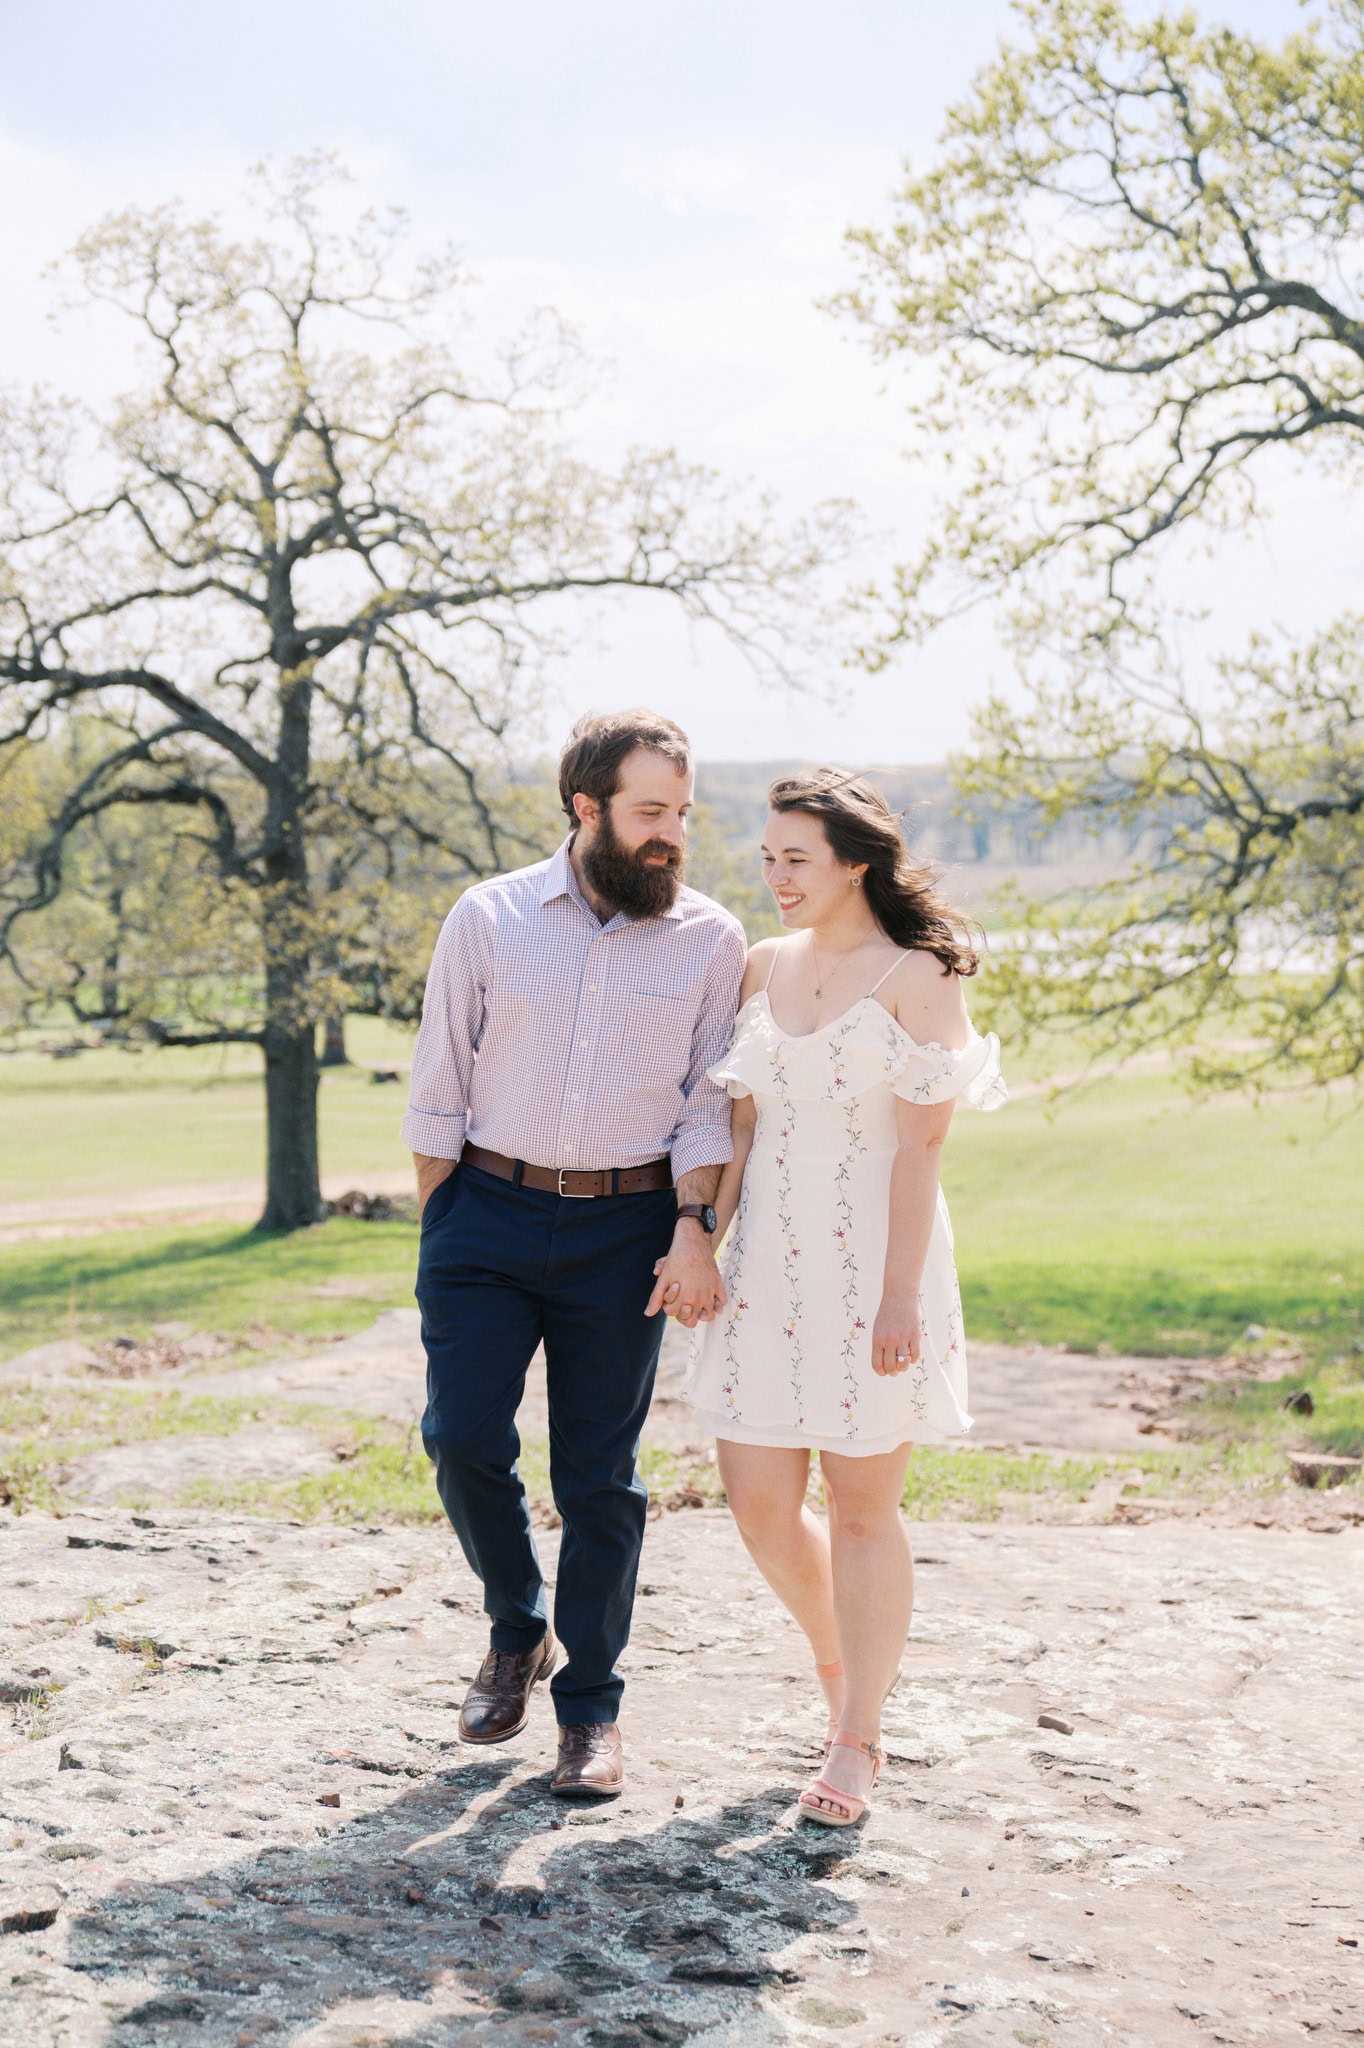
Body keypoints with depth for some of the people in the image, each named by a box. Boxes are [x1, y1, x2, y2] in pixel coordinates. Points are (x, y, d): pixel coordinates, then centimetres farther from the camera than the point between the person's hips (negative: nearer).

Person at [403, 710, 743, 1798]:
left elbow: (709, 1099, 2)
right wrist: (442, 1229, 2)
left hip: (625, 1229, 0)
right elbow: (439, 1090, 5)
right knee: (463, 1438, -7)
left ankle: (591, 1708, 18)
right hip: (487, 1216, 0)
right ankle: (518, 1630, 22)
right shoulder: (489, 919, 2)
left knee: (600, 1476, 4)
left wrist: (693, 1229, -10)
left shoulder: (711, 940, 2)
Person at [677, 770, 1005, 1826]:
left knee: (863, 1509, 4)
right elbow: (744, 1124, 13)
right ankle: (842, 1662, 34)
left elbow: (920, 1147, -12)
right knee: (759, 1503, 5)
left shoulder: (917, 980, -8)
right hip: (770, 1264, 5)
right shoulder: (766, 966, 10)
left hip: (872, 1265, -5)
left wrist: (900, 1296, -16)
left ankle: (857, 1741, 18)